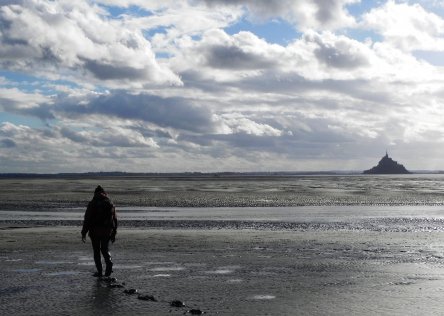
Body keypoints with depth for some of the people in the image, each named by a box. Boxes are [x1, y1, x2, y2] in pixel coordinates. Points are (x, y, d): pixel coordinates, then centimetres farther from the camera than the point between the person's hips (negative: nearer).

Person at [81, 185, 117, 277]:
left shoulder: (92, 204, -5)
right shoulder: (110, 204, 6)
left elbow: (87, 219, -7)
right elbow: (114, 219, 9)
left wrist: (84, 233, -2)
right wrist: (114, 234, 16)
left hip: (95, 231, -3)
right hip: (107, 231, 3)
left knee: (96, 251, 7)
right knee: (105, 249, 17)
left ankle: (99, 271, 5)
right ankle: (109, 263, -10)